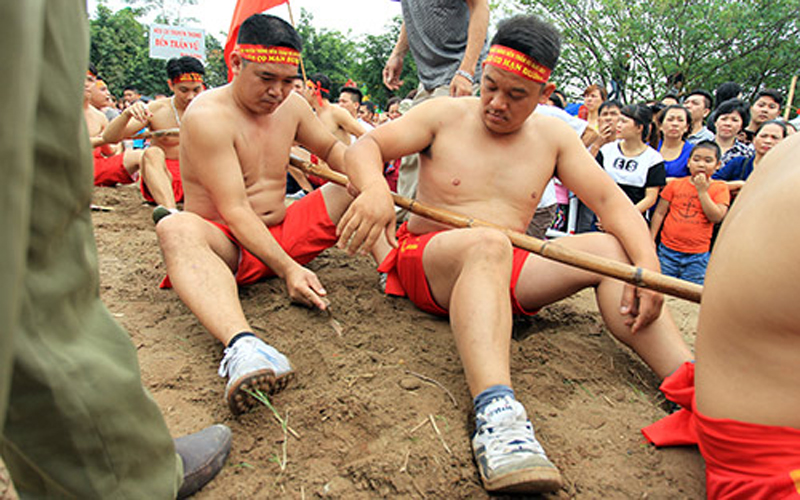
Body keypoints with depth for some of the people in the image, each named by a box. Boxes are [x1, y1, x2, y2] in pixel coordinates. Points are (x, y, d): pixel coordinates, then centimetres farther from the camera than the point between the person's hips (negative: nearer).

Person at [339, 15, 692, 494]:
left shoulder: (553, 135, 8)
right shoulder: (445, 115, 1)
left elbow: (612, 200, 1)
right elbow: (365, 146, -5)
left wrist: (649, 269, -17)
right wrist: (375, 188, -30)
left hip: (506, 273, 4)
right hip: (426, 264, -3)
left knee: (609, 248, -16)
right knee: (488, 244, -37)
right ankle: (495, 410, -55)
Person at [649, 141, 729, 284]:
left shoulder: (719, 188, 3)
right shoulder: (675, 184, 5)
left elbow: (716, 217, -10)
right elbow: (659, 213, 7)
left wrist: (702, 190, -11)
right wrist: (651, 240, 3)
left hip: (697, 256, -1)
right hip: (668, 251, 1)